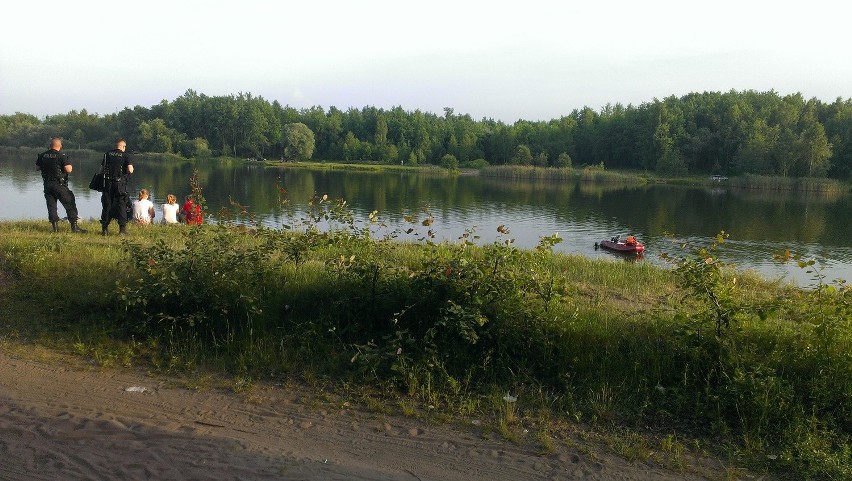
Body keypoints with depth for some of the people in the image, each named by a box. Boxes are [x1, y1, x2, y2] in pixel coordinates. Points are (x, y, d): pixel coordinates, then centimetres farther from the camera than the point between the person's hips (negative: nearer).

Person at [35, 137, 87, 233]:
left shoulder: (42, 156, 5)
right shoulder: (61, 156, -12)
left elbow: (37, 168, 14)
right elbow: (69, 170, -18)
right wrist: (69, 165, 2)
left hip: (47, 185, 5)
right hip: (59, 185, -5)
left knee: (51, 205, 10)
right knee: (70, 205, 1)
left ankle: (55, 226, 9)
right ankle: (74, 226, -3)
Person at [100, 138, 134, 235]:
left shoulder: (107, 154, 5)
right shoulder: (125, 155, -5)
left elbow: (102, 168, 10)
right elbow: (130, 170, -14)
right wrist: (131, 168, 8)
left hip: (108, 183, 3)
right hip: (120, 183, -3)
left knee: (107, 205, 11)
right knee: (121, 206, 4)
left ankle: (104, 229, 15)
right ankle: (122, 229, 1)